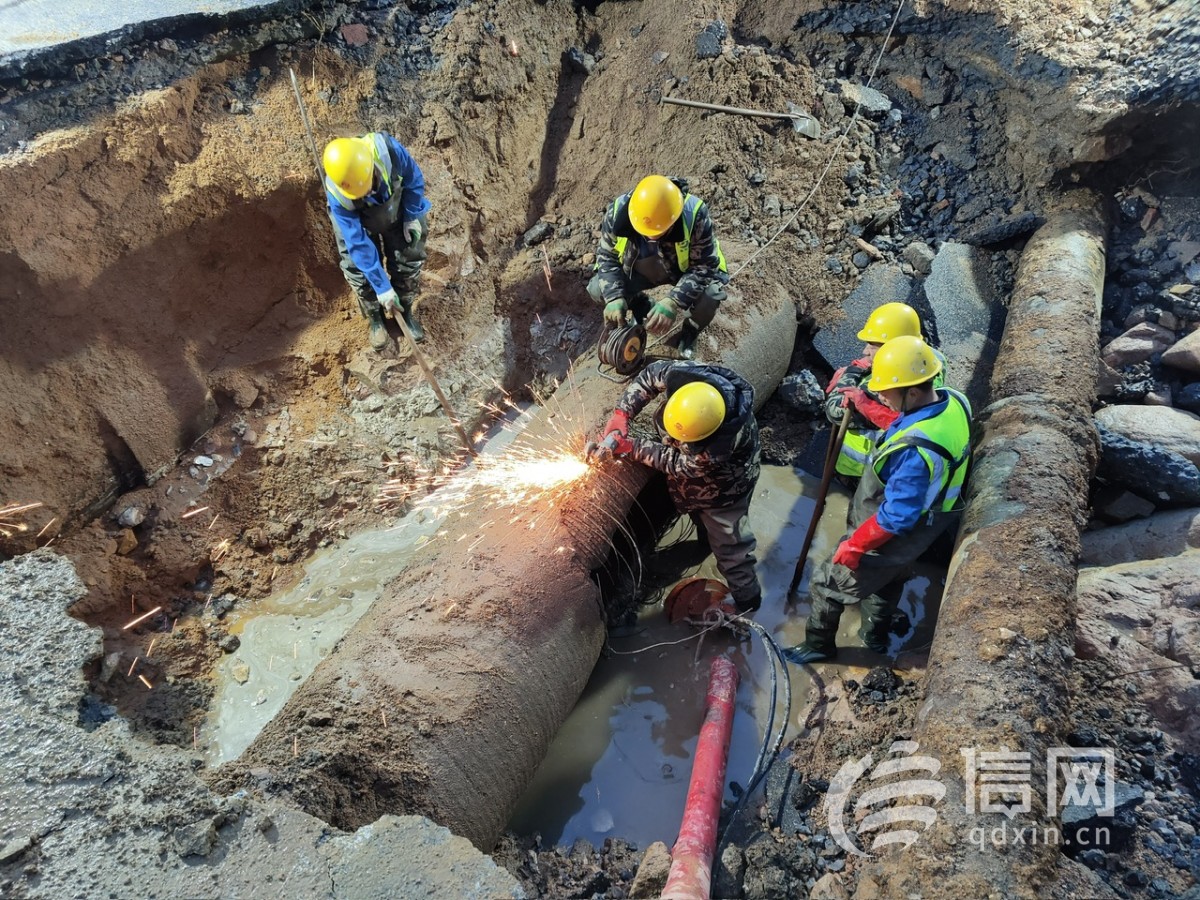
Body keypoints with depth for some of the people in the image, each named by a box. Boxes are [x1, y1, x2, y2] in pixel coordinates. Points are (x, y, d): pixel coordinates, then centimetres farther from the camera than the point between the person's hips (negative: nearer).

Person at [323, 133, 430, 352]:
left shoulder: (388, 149, -41)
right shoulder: (336, 195, -40)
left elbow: (414, 178, -19)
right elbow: (358, 245, -35)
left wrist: (412, 217, -13)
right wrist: (382, 287, -33)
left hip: (397, 214, 2)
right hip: (358, 224, -1)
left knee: (408, 264, 4)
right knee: (361, 274, -2)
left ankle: (405, 312, 30)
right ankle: (375, 318, 26)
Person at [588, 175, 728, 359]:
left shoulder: (694, 214, -35)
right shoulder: (618, 211, -28)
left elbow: (704, 266, -30)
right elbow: (607, 256, -14)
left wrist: (672, 304, -43)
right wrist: (615, 298, -31)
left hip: (685, 270, -2)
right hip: (642, 271, 3)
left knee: (709, 295, -33)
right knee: (597, 289, -17)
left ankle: (689, 333, 3)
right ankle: (642, 306, 15)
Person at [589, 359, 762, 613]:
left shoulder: (722, 445, -48)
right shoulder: (684, 376, -37)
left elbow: (679, 464, -31)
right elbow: (652, 373, -16)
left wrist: (630, 447, -28)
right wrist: (620, 416, -25)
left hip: (724, 486, -6)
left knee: (729, 545, 9)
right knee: (700, 515, 34)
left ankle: (747, 600, 33)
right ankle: (708, 536, 65)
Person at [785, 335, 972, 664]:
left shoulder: (915, 450, -42)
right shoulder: (954, 400, -16)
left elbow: (897, 516, -33)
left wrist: (854, 545, -19)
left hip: (890, 537, -8)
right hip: (925, 524, 8)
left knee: (828, 583, 14)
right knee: (887, 579, 33)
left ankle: (819, 645, 37)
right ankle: (877, 635, 56)